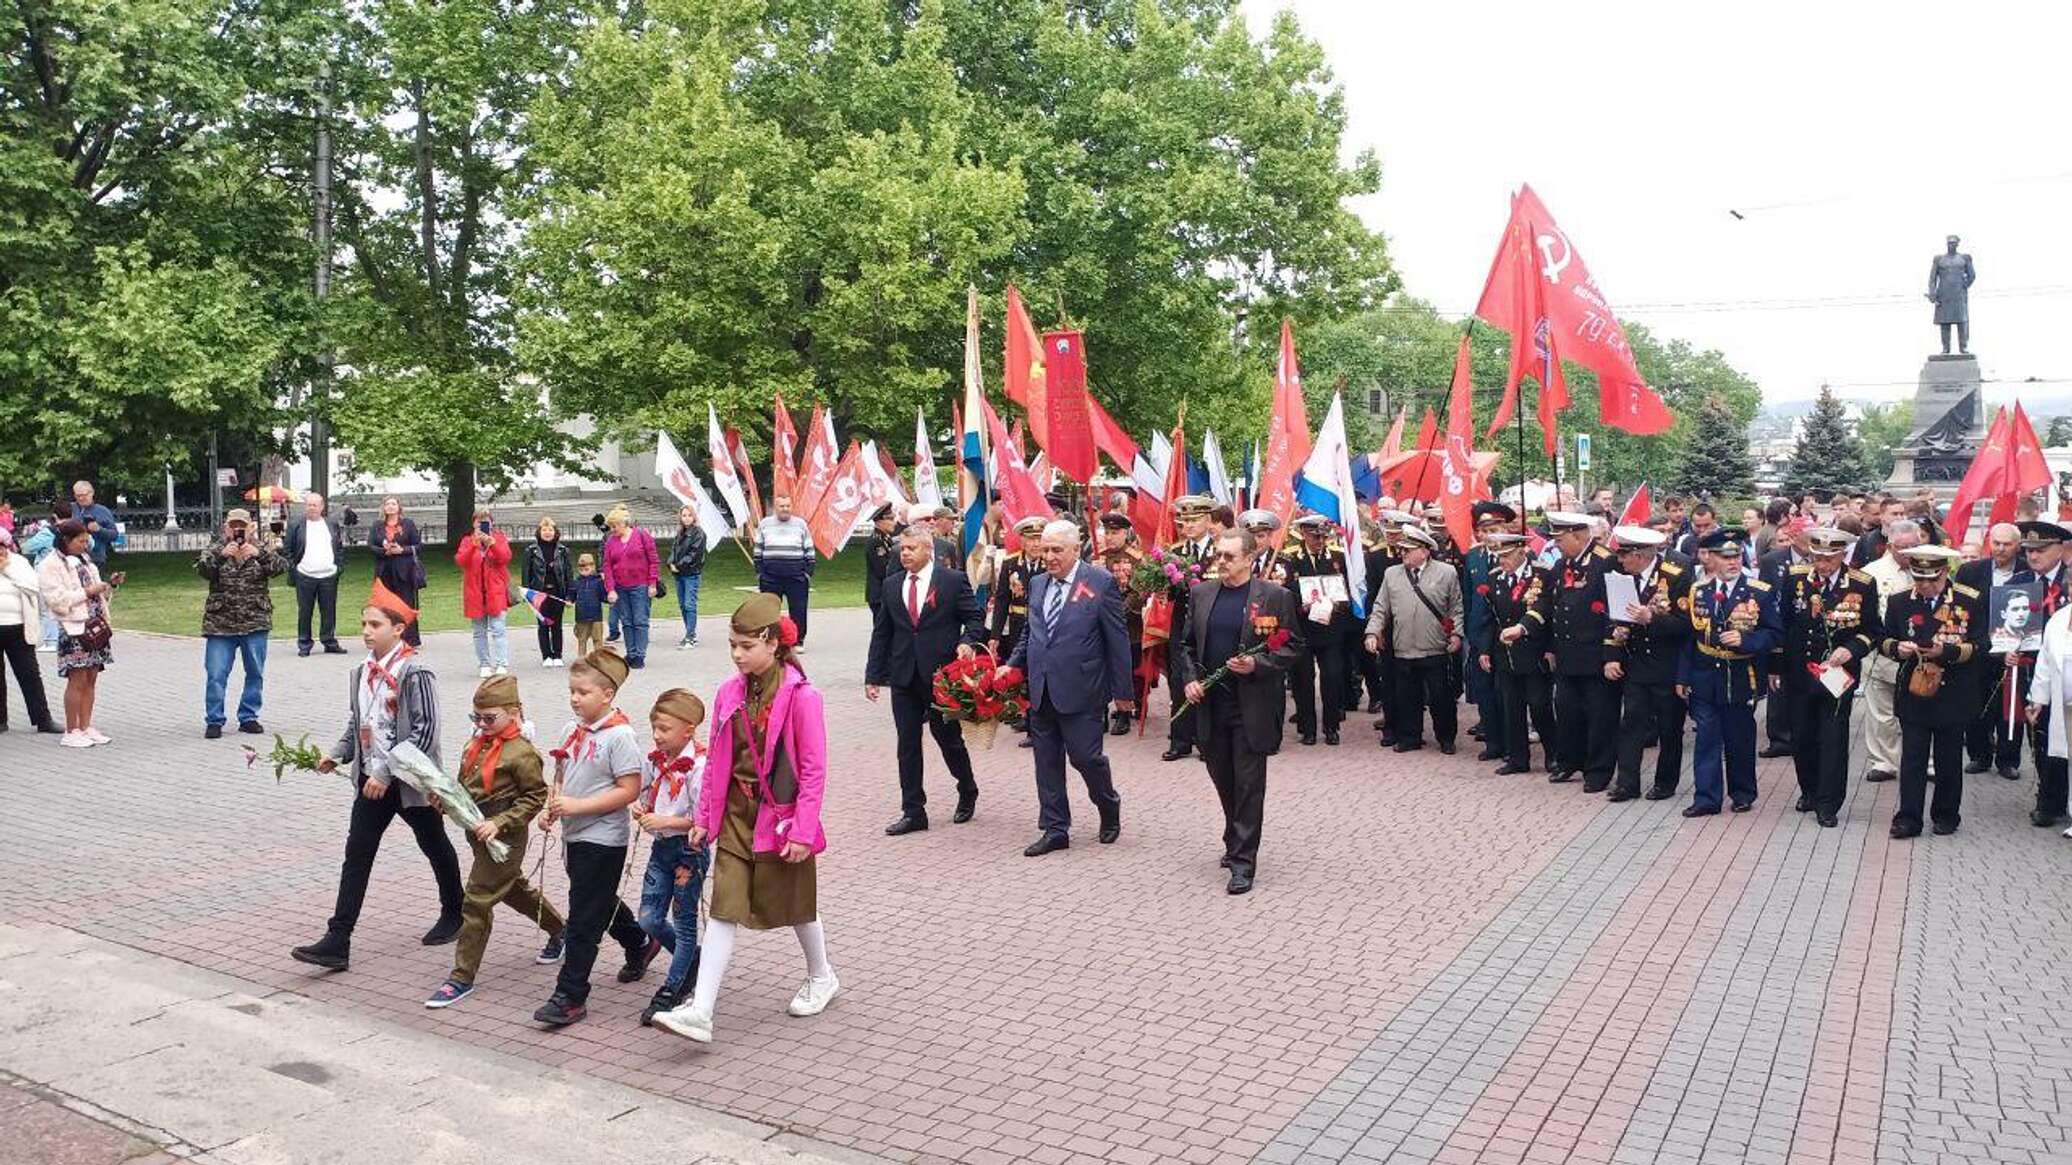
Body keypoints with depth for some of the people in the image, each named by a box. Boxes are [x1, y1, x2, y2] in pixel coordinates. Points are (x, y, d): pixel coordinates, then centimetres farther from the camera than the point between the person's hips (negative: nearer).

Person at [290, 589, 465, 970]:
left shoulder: (415, 673, -18)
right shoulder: (361, 673, 5)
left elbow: (425, 730, -22)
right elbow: (356, 724, 17)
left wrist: (386, 773, -24)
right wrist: (337, 754, 0)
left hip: (410, 781, -6)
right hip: (371, 781, 6)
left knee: (436, 849, 14)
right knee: (356, 856, 0)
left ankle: (453, 914, 35)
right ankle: (337, 942, -1)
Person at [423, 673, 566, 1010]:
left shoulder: (521, 752, -19)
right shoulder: (477, 744, 6)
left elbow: (536, 796, -17)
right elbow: (465, 785, 17)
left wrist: (499, 823, -23)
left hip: (503, 839, -9)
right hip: (479, 834, 9)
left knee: (476, 902, -6)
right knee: (514, 889, 24)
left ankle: (462, 978, 3)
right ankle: (560, 930, 45)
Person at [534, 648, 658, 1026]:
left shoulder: (619, 735, -17)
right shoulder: (572, 731, 6)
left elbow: (629, 790, -20)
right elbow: (561, 777, 16)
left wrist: (577, 806, -24)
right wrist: (552, 809, -3)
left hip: (603, 840, -8)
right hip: (575, 836, 8)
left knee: (583, 919, -3)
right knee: (600, 904, 24)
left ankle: (570, 997, 5)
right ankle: (640, 944, 47)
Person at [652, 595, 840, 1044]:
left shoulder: (801, 696, -15)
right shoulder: (730, 692, 2)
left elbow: (814, 770, -14)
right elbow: (718, 760, 10)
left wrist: (803, 831, -16)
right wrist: (704, 816, 10)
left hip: (782, 816, -4)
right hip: (736, 814, 4)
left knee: (795, 903, 13)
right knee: (724, 909, 0)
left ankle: (822, 977, 39)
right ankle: (700, 1011, -2)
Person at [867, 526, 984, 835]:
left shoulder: (953, 581, -2)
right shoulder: (892, 585, 10)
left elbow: (975, 618, 2)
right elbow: (881, 633, 11)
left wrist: (968, 642, -18)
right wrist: (873, 676, 7)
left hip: (942, 674, -4)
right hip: (904, 676, 4)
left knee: (948, 738, 7)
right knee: (907, 745, 5)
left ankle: (968, 792, 33)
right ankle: (913, 812, 12)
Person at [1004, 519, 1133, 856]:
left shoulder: (1101, 583, -7)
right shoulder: (1037, 584, 11)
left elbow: (1117, 639, -6)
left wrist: (1122, 691, -5)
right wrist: (1012, 666, 5)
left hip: (1080, 691, -6)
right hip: (1040, 690, 6)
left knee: (1086, 757, -1)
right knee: (1047, 763, 10)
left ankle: (1109, 808, 27)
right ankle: (1055, 830, 20)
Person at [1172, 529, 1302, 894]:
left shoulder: (1275, 597, -5)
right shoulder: (1201, 594, 8)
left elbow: (1293, 646, -3)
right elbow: (1185, 643, 14)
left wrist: (1257, 664, -17)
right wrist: (1189, 679, 0)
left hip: (1252, 705, -5)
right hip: (1210, 702, 5)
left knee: (1248, 784, -1)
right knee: (1223, 779, 16)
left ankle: (1243, 859, 5)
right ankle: (1236, 841, 36)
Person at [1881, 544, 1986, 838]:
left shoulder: (1972, 601, -4)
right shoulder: (1899, 602, 2)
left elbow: (1980, 647, -5)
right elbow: (1884, 641, 8)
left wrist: (1946, 651, -21)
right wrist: (1897, 648, -15)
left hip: (1952, 697, -1)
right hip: (1913, 695, 1)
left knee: (1948, 760, 10)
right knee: (1912, 759, 0)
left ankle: (1946, 815, 24)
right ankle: (1908, 818, 2)